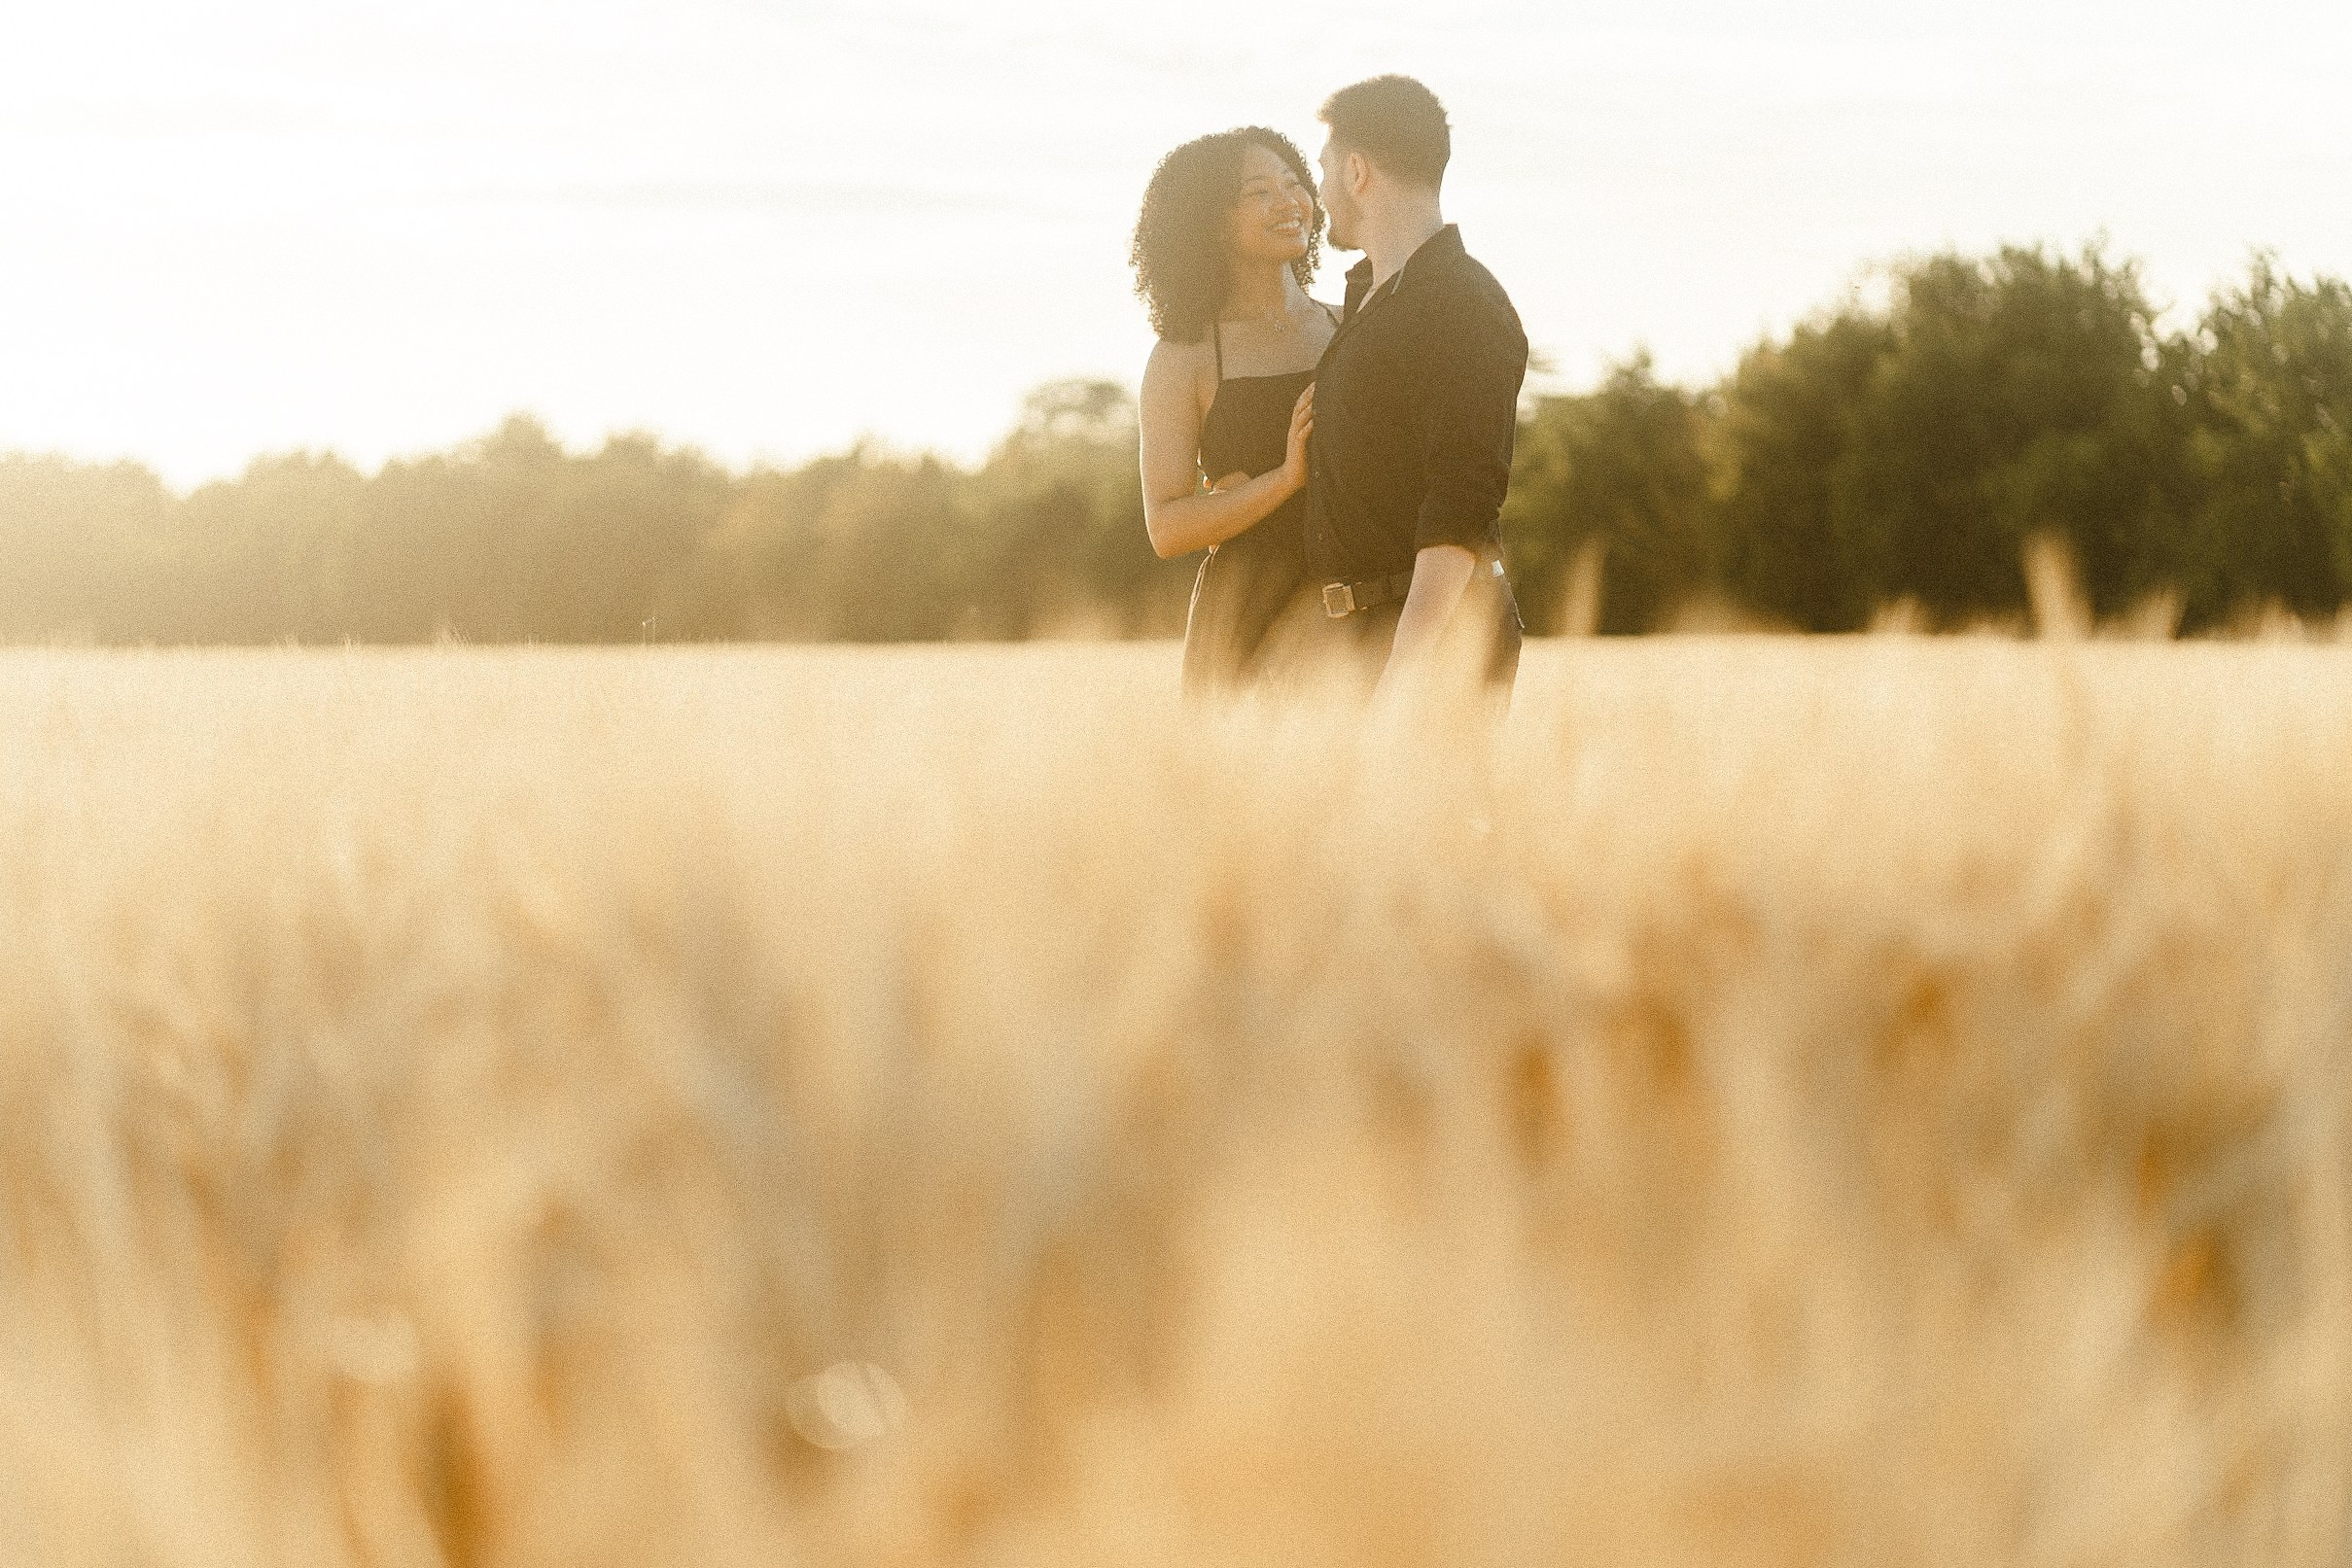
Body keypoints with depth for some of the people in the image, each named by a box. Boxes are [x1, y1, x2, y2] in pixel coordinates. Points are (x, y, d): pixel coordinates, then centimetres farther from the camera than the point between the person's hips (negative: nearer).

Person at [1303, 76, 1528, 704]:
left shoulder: (1468, 309, -14)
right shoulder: (1366, 297, 17)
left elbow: (1462, 508, -23)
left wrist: (1406, 672, -28)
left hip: (1437, 637, -9)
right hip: (1359, 632, 9)